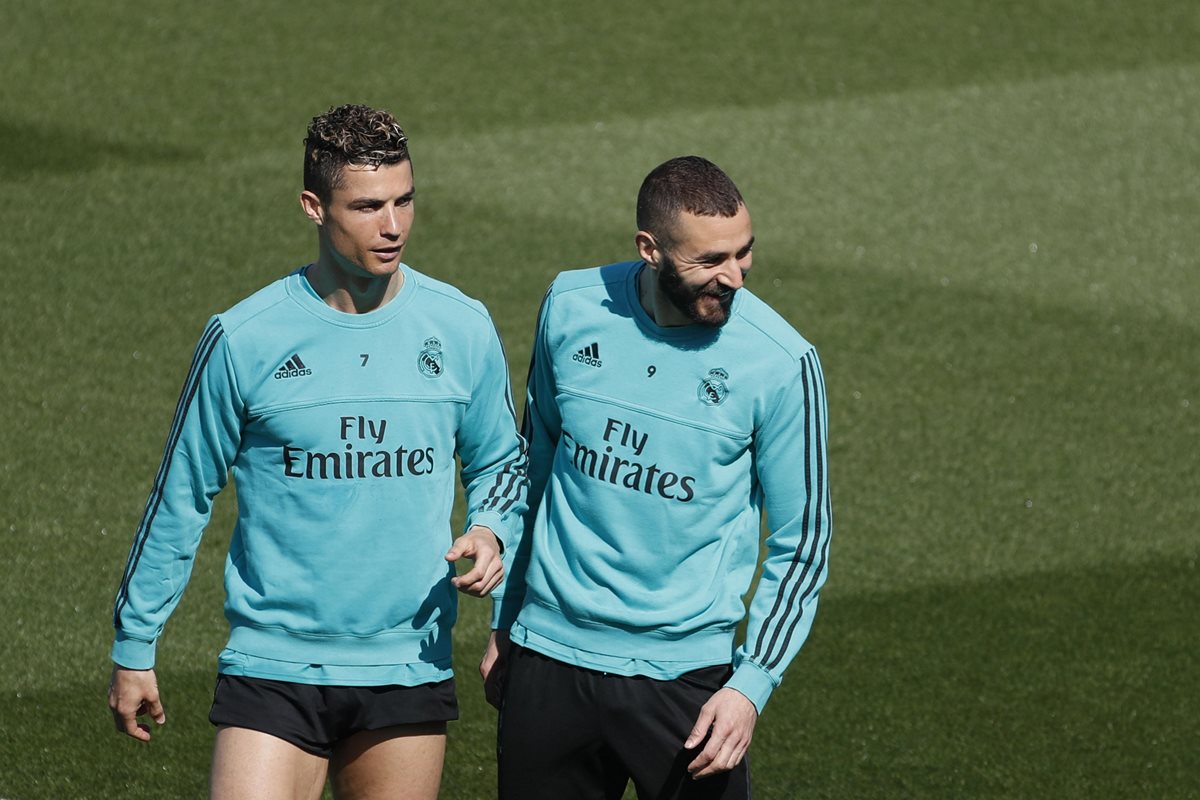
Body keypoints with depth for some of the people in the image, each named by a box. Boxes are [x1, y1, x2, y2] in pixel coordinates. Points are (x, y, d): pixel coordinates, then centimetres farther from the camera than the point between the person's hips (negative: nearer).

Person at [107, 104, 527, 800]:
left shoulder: (462, 329, 1)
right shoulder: (245, 339, -6)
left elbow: (500, 460, 18)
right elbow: (183, 496, 4)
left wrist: (490, 532, -5)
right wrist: (135, 645, 9)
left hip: (411, 670, 3)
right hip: (274, 664, -3)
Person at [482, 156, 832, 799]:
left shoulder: (780, 361, -11)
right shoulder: (571, 308, -2)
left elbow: (800, 545, -4)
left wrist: (752, 685, -13)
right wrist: (504, 623, 17)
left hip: (683, 671, -3)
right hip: (549, 648, 3)